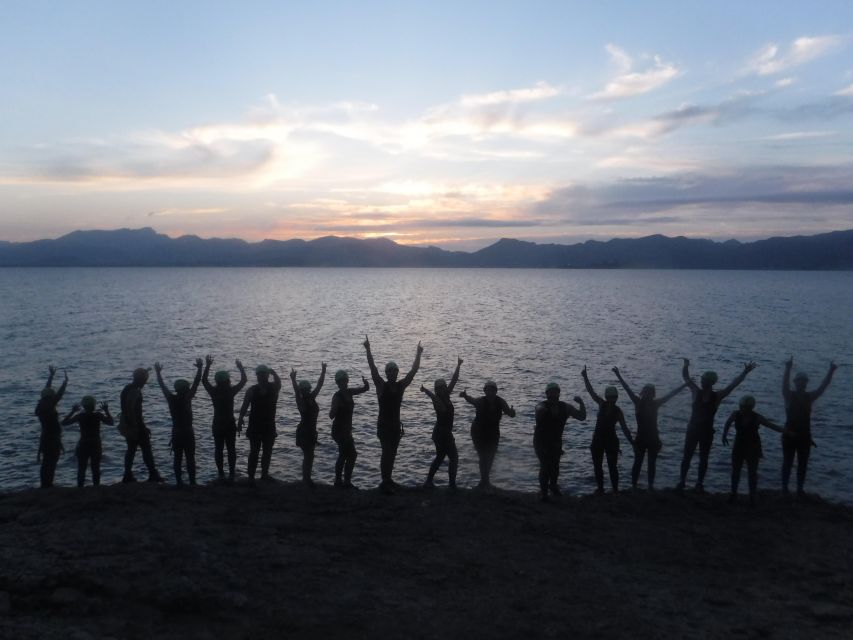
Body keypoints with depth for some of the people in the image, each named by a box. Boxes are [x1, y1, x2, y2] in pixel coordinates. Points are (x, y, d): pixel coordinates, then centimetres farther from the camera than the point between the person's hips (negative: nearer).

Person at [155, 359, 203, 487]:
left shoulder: (171, 399, -5)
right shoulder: (187, 398, -14)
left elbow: (162, 385, 8)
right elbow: (196, 382, -15)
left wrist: (158, 372, 19)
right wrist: (199, 368, -10)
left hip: (176, 432, 4)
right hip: (188, 432, -4)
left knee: (177, 458, 9)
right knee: (190, 458, 2)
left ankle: (179, 482, 9)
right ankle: (192, 482, 0)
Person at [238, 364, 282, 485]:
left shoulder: (273, 388, 2)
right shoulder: (252, 390, -5)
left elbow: (278, 383, -13)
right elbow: (244, 407, -8)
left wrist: (273, 372, -27)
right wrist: (240, 421, -19)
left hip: (269, 426, 2)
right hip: (255, 426, -2)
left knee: (267, 452, 13)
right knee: (254, 452, -4)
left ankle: (265, 473, 28)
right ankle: (251, 477, -1)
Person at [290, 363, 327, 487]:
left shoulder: (312, 398, 4)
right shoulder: (301, 401, -14)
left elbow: (319, 385, 7)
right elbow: (296, 392, -33)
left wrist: (323, 372, 4)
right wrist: (293, 380, -48)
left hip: (311, 430, 7)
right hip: (304, 431, -7)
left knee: (309, 456, 14)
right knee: (308, 456, -6)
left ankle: (306, 478, 24)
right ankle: (306, 479, 1)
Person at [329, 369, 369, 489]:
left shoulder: (349, 392, 3)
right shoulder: (337, 396, -19)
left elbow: (365, 389, 10)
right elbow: (331, 416, -27)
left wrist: (365, 383, -12)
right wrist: (335, 406, -46)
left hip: (346, 430, 8)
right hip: (340, 430, -8)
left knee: (343, 455, 16)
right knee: (352, 454, -7)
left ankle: (338, 481, 26)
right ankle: (347, 482, 0)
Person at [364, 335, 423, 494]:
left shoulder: (401, 386, 4)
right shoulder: (381, 386, -7)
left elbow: (414, 370, 6)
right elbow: (373, 368, -17)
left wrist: (419, 354, 6)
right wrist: (368, 350, -23)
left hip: (396, 424, 5)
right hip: (384, 425, -5)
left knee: (392, 453, 12)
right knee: (387, 452, -12)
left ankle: (388, 479, 25)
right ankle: (385, 483, -10)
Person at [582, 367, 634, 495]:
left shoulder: (618, 411, -8)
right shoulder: (602, 404, -5)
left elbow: (624, 428, -8)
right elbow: (591, 391, -11)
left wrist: (632, 442, -17)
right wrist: (585, 377, -19)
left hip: (611, 441, -2)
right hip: (598, 440, 2)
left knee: (612, 467, 2)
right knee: (597, 466, 9)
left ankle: (615, 489, 13)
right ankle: (600, 488, 22)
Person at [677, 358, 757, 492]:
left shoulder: (717, 396, -7)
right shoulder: (696, 392, -6)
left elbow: (733, 384, -11)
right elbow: (686, 377, -6)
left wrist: (745, 372, -18)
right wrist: (686, 366, -19)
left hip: (707, 432, 0)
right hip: (692, 430, 0)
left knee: (703, 459, 10)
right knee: (687, 457, 6)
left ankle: (700, 483, 23)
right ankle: (682, 480, 18)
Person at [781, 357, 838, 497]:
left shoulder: (809, 397, 3)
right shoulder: (789, 395, -7)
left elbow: (822, 387, -8)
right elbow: (785, 385, -26)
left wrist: (831, 371, -20)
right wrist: (788, 369, -43)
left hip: (805, 436, 4)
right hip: (790, 435, -4)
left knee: (803, 465, 10)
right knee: (787, 463, 4)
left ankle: (800, 489, 20)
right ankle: (784, 488, 14)